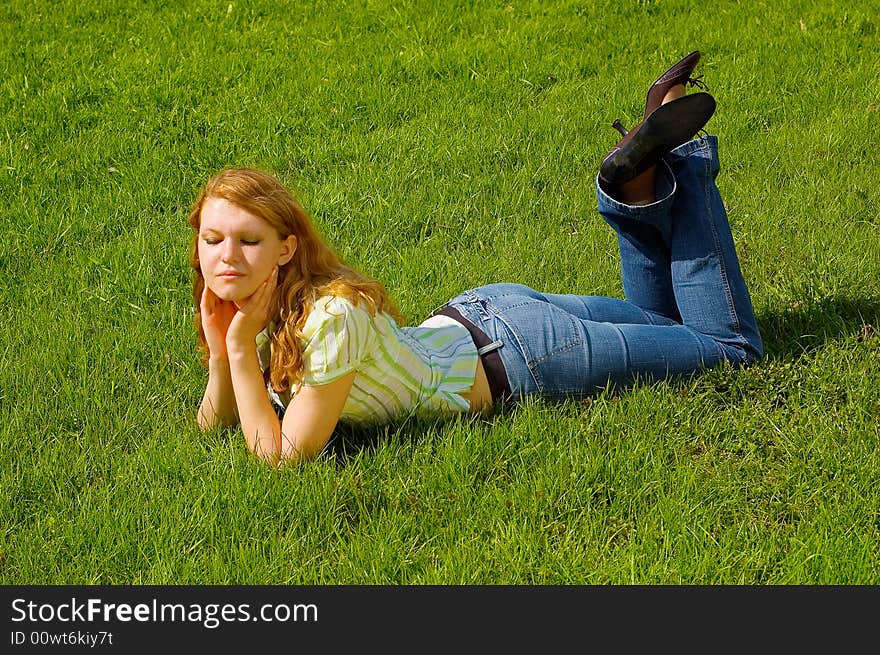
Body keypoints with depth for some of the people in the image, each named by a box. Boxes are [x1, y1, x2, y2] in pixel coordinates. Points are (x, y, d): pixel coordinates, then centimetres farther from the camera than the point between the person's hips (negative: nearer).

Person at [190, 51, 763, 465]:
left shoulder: (330, 316, -35)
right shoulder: (255, 302, -12)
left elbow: (282, 454, -34)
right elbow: (216, 423, -3)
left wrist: (241, 349, -34)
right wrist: (221, 354, -21)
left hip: (520, 355, -7)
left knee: (736, 348, 13)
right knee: (659, 321, 32)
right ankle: (640, 184, 17)